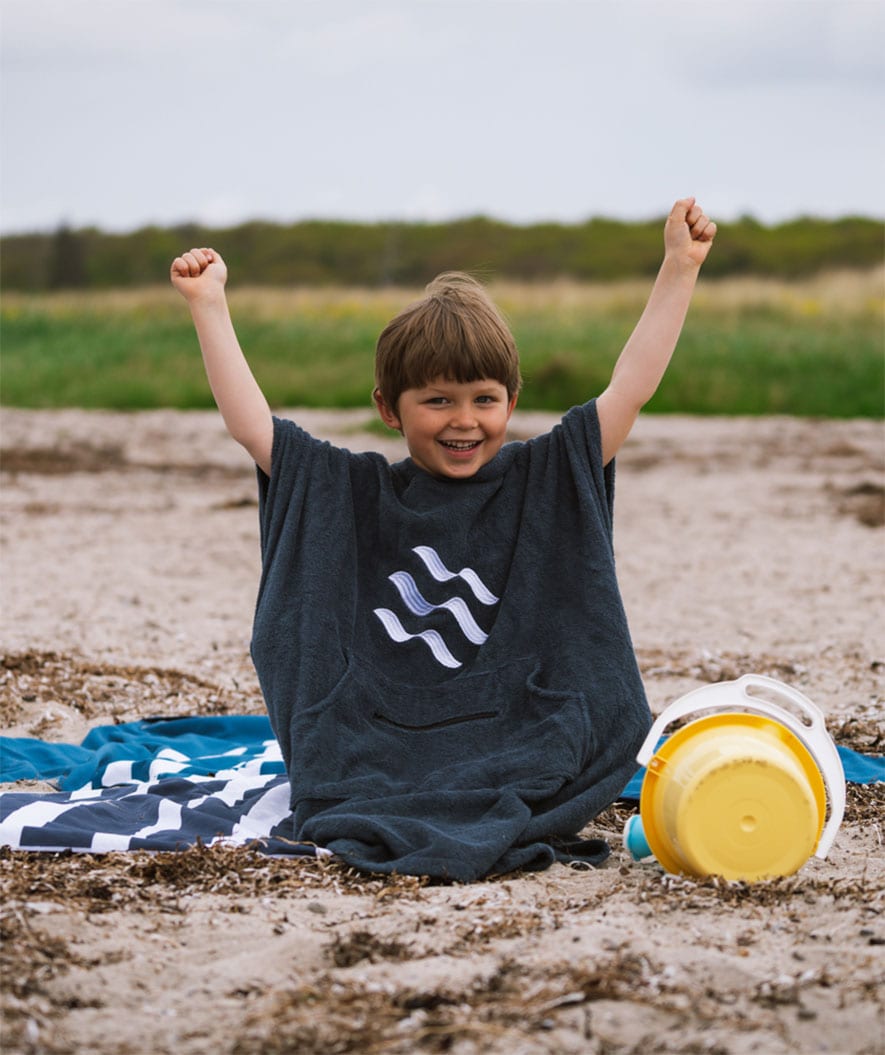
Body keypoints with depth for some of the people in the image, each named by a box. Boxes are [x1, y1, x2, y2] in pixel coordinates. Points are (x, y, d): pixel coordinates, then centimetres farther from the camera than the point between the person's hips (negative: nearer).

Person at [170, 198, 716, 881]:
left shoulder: (545, 479, 7)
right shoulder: (349, 493, 10)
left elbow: (631, 388, 3)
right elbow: (251, 423, 10)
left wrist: (679, 269, -1)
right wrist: (209, 307, 8)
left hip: (519, 745, 0)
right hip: (381, 757, 1)